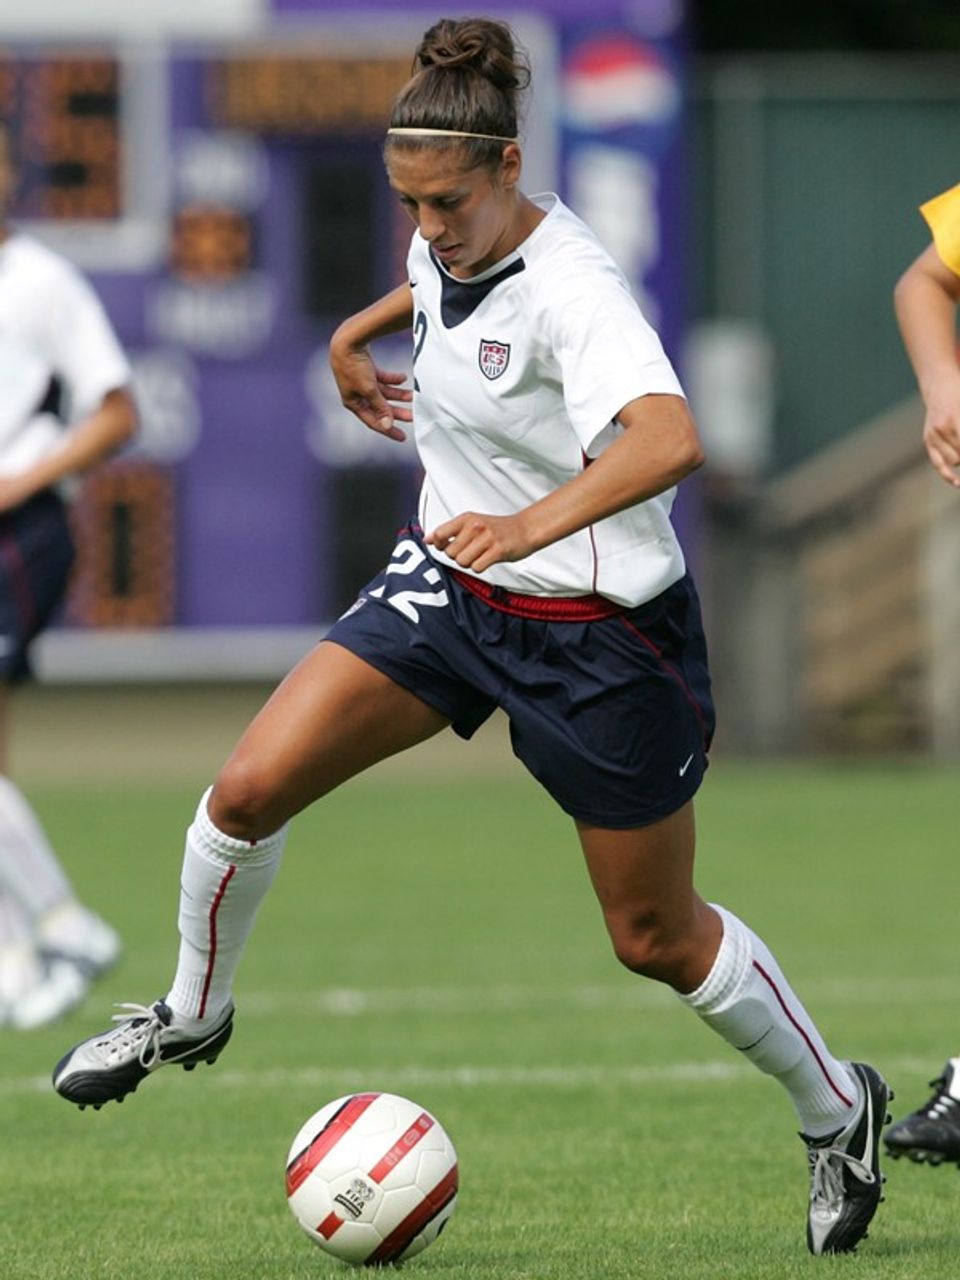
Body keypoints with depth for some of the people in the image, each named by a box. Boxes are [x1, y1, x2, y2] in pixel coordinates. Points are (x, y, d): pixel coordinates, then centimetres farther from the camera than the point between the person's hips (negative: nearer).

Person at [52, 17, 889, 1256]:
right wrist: (357, 334, 29)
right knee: (247, 789, -9)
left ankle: (837, 1110, 29)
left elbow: (668, 440, -47)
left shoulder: (569, 289, -28)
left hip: (602, 630, -6)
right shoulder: (448, 248, -4)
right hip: (451, 583, 6)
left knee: (657, 939, 5)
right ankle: (191, 1013, 17)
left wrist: (534, 523, -59)